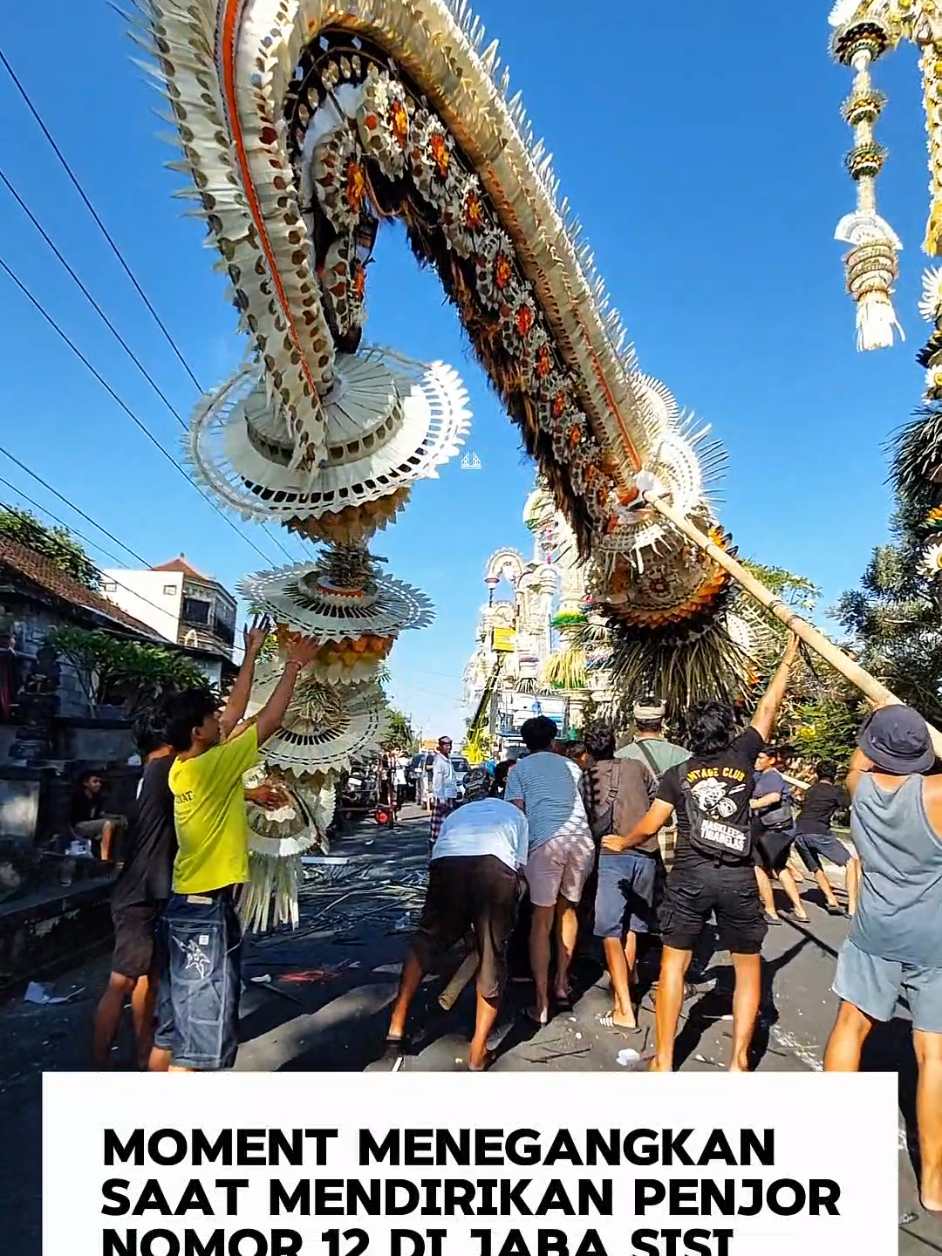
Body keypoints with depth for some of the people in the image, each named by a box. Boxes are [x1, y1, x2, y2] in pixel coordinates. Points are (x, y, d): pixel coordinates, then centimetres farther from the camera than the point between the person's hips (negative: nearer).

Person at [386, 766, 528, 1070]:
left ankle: (397, 1025, 24)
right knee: (492, 957, 16)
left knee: (427, 940, 24)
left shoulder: (455, 815, 40)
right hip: (495, 868, -1)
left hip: (447, 864, 2)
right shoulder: (513, 813, 37)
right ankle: (478, 1052, 23)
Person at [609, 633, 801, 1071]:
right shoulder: (742, 757, 5)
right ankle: (739, 1062, 15)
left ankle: (663, 1062, 12)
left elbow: (650, 826, 6)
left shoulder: (677, 774, 5)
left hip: (690, 876, 0)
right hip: (738, 878, 0)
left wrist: (622, 843, 25)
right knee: (748, 966, 16)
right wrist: (788, 660, 23)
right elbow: (767, 709, 15)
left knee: (673, 963, 9)